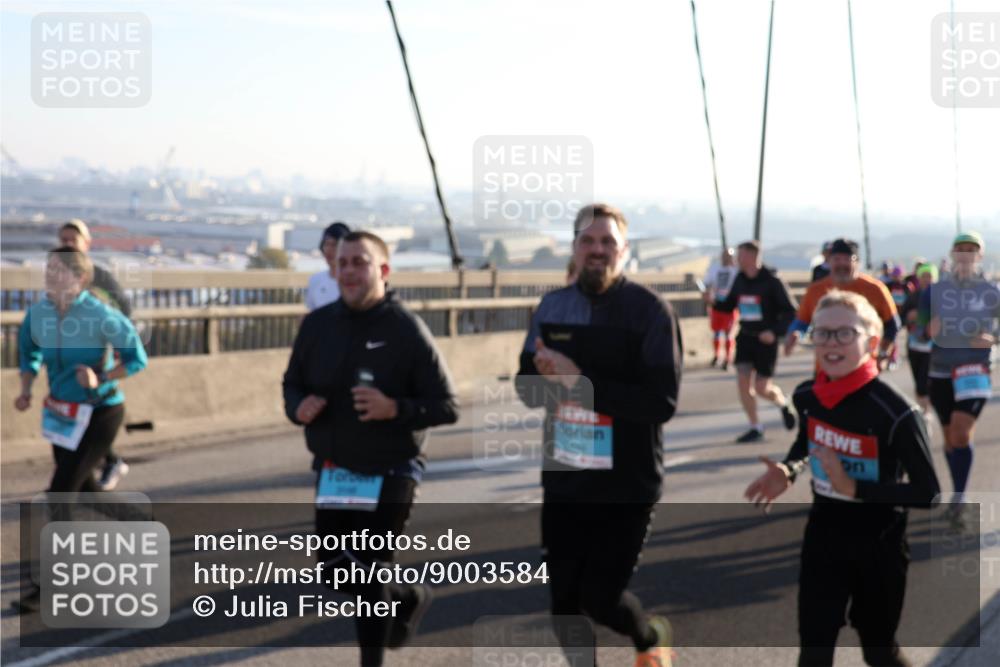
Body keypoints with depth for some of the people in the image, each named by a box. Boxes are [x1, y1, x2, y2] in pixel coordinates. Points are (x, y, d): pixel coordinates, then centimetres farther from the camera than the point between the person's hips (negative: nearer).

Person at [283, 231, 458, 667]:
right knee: (335, 571, 12)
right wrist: (299, 408, -11)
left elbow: (446, 407, -13)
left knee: (368, 577, -4)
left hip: (389, 474, -5)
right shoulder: (317, 324, 0)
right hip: (332, 473, 5)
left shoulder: (406, 330, -14)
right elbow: (292, 384, 13)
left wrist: (395, 409, -30)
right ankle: (408, 599, 41)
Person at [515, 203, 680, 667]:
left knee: (600, 599, -1)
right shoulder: (552, 308, 4)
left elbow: (661, 402, -19)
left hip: (627, 485, -4)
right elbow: (527, 387, 6)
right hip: (563, 481, 4)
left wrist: (580, 382, -23)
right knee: (563, 603, 8)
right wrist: (549, 376, -17)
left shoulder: (650, 311, -11)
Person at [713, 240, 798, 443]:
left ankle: (782, 403, 31)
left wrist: (775, 331, -22)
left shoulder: (771, 281, -13)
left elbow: (790, 311, -11)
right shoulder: (740, 280, 3)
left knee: (762, 388, -3)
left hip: (765, 339, -5)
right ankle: (755, 428, 8)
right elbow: (728, 306, 13)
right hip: (745, 337, 5)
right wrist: (713, 302, -7)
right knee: (743, 382, -3)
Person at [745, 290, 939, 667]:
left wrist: (854, 487, -28)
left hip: (879, 545, -4)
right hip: (824, 535, 4)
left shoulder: (894, 412, -26)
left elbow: (927, 493, -22)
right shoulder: (807, 396, -7)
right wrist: (787, 472, -4)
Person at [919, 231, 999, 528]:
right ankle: (959, 495, 28)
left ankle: (958, 501, -8)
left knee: (961, 434, -17)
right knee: (949, 436, 12)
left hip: (975, 372, -2)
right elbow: (922, 333, 4)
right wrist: (928, 331, -18)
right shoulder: (934, 291, 0)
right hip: (940, 373, 2)